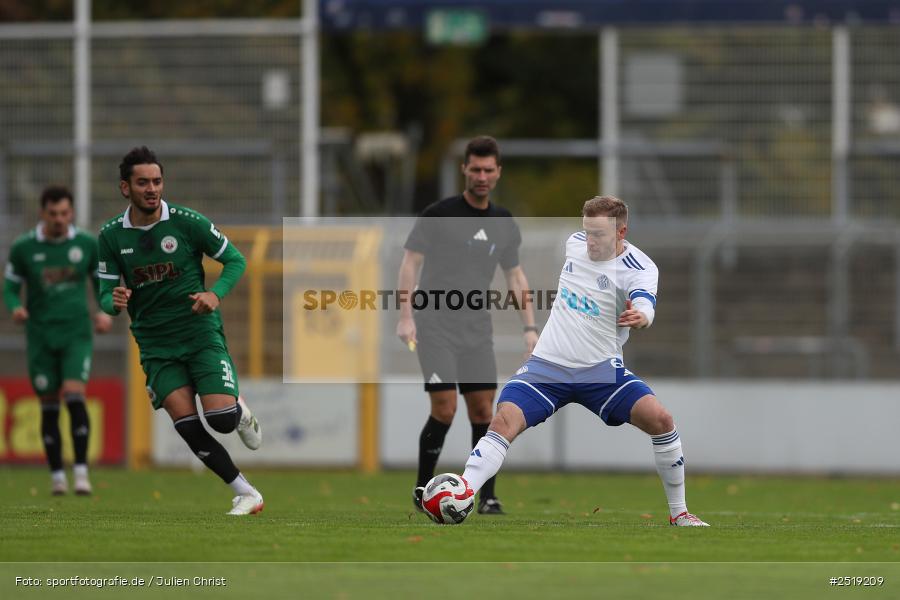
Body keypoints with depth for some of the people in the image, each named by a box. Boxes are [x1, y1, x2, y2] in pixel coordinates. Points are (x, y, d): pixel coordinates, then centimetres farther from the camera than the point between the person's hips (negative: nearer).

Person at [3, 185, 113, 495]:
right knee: (49, 406, 4)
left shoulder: (87, 245, 0)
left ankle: (81, 472, -14)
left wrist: (106, 314, -7)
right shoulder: (23, 248, -2)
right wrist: (15, 308, -17)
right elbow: (10, 288, 5)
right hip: (41, 337, 1)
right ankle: (57, 475, 16)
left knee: (74, 395, -18)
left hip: (77, 333, -1)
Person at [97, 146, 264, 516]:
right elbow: (106, 295, 4)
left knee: (221, 419, -17)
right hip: (155, 344, 2)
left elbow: (235, 260, 1)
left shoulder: (187, 222, -8)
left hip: (202, 335, -2)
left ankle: (240, 412, 22)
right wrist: (115, 302, -21)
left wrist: (215, 294, -17)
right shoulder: (111, 235, -1)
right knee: (188, 427, -12)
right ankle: (246, 494, 1)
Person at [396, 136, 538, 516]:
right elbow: (411, 262, -5)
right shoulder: (439, 215, -6)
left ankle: (487, 497, 6)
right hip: (435, 326, -5)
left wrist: (530, 328, 9)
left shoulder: (504, 225, 9)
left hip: (477, 330, 5)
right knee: (444, 409, -13)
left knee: (483, 411, 0)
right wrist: (406, 316, -15)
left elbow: (515, 277, 16)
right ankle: (422, 490, 1)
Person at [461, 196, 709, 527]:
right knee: (504, 421, -21)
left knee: (660, 419, -20)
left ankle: (679, 513, -2)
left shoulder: (640, 269, -13)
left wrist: (640, 316, -58)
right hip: (547, 365, 2)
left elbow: (645, 307, -36)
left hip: (601, 370, -2)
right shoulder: (575, 243, 2)